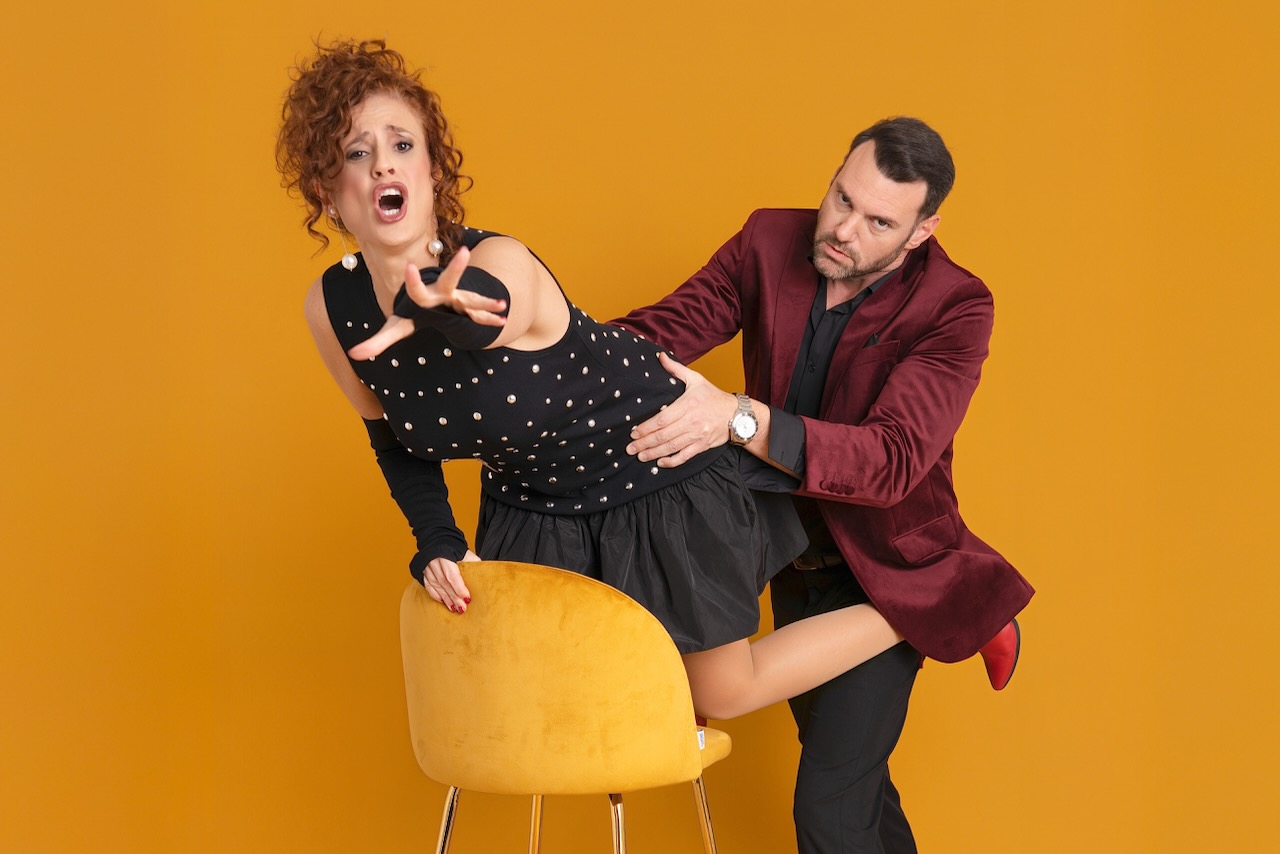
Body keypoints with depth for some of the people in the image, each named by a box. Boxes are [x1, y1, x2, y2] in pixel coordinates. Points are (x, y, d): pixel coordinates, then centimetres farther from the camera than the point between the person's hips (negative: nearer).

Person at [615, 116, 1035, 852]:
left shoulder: (954, 309, -25)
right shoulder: (770, 243, -11)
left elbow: (893, 459, -36)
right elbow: (668, 326, -19)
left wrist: (737, 418, -49)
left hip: (884, 572, -5)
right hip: (795, 562, 5)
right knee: (853, 770, 23)